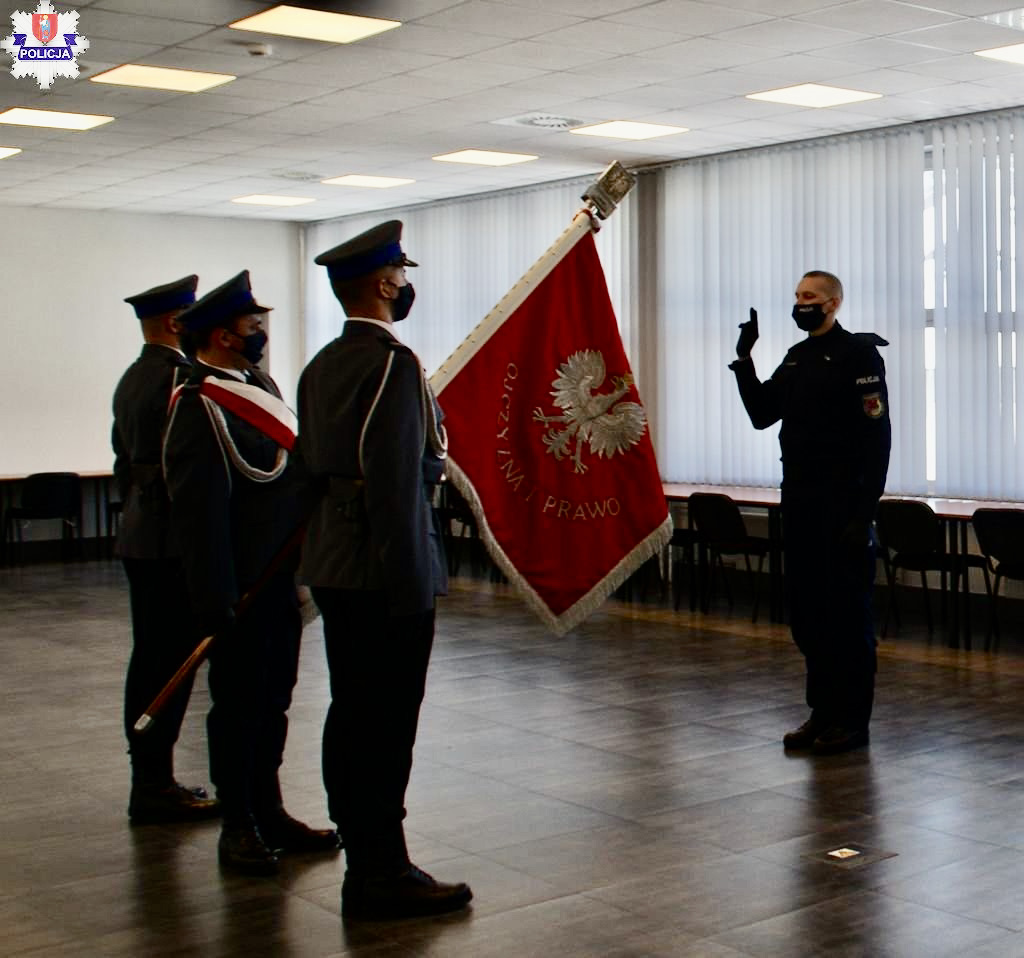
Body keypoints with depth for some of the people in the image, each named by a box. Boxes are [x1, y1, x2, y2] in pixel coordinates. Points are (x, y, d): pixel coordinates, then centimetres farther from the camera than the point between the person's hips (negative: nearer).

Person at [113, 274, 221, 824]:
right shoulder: (181, 378, -14)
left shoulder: (130, 380, 16)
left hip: (137, 535, 10)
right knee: (171, 660, -5)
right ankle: (155, 786, -1)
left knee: (149, 657, 13)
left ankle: (148, 780, 20)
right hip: (174, 537, -10)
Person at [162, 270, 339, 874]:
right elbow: (200, 512, -21)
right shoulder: (202, 407, -17)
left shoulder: (260, 385, 12)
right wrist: (219, 599, -22)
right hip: (243, 588, -9)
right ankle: (240, 827, 17)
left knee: (273, 700, 17)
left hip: (279, 579, 9)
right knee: (239, 705, 4)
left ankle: (269, 812, 29)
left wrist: (300, 568, 13)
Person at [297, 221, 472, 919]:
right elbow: (395, 481, -21)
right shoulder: (393, 361, -15)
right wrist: (413, 587, -19)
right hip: (384, 572, -9)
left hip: (333, 566, 10)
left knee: (351, 718, 14)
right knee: (386, 725, -3)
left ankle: (365, 862, 24)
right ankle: (383, 876, 5)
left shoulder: (321, 365, 13)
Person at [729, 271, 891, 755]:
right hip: (799, 502, 8)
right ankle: (822, 713, 21)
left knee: (846, 615, -1)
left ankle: (851, 721, 7)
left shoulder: (859, 355, -8)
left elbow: (875, 437, -14)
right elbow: (762, 414, 16)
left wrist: (864, 510, -19)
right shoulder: (796, 357, 15)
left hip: (842, 506, -8)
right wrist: (744, 360, 5)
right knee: (806, 613, 11)